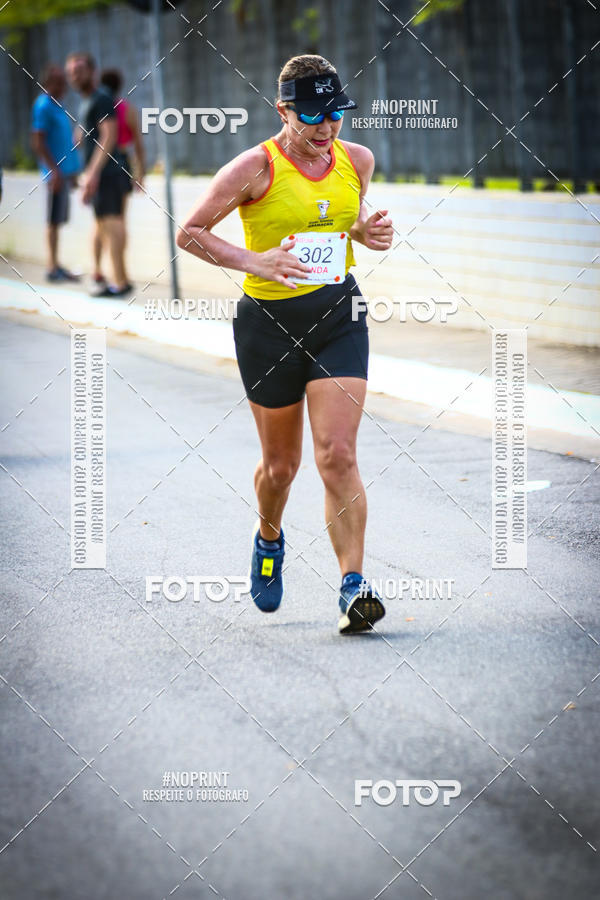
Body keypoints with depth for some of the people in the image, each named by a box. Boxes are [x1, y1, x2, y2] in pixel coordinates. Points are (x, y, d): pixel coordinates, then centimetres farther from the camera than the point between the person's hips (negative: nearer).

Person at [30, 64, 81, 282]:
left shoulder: (56, 106, 17)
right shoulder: (43, 106, -12)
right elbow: (37, 142, -18)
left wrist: (71, 171, 23)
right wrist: (55, 170, -21)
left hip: (64, 171, 9)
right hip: (56, 172, -9)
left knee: (57, 220, 11)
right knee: (54, 220, -6)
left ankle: (55, 266, 14)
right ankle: (53, 268, -3)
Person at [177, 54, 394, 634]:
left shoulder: (357, 160, 2)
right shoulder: (256, 168, -12)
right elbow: (189, 233, -7)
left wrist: (367, 232, -1)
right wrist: (251, 261, -21)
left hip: (338, 315, 2)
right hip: (270, 320, -2)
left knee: (338, 455, -13)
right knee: (280, 464, 11)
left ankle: (353, 586, -14)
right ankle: (268, 538, 44)